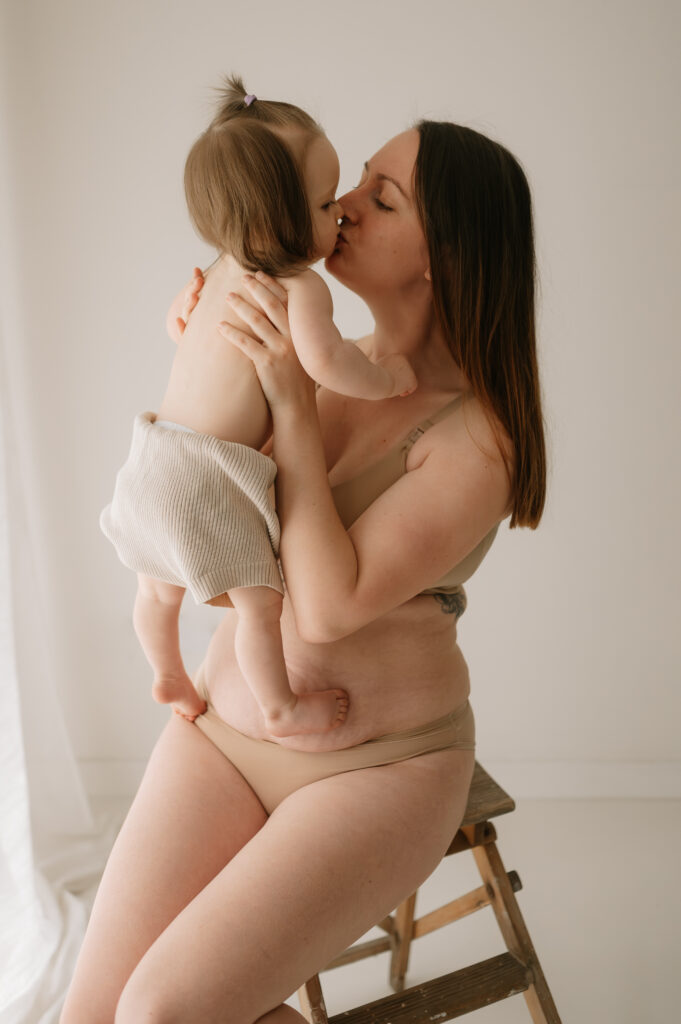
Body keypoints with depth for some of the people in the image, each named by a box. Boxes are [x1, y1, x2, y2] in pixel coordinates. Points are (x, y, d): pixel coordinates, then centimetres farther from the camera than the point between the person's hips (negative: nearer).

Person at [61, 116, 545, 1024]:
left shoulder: (474, 435, -18)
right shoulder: (328, 361, 1)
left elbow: (331, 605, -24)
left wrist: (292, 403, -24)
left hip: (378, 764, -5)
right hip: (228, 722, 6)